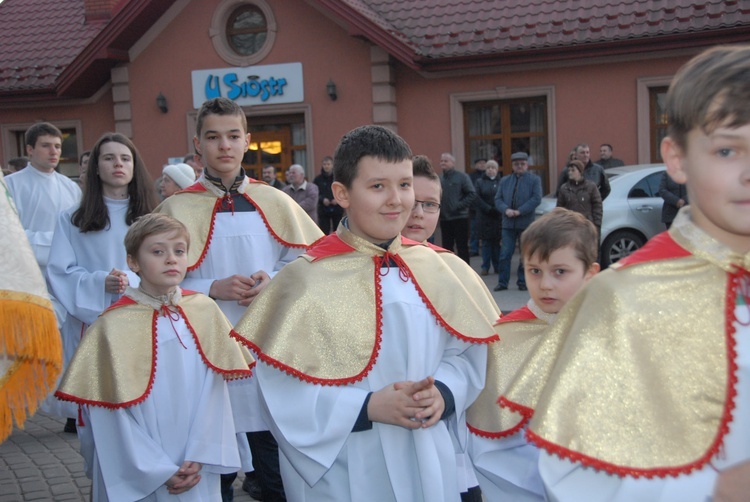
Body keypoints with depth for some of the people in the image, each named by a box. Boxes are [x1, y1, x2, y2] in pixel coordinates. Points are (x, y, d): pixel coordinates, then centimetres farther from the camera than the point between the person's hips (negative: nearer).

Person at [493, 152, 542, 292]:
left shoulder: (534, 180, 3)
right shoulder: (504, 180, 13)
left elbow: (536, 199, -8)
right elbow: (498, 199, 8)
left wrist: (519, 211, -15)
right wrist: (506, 210, -12)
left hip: (526, 222, -2)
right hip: (508, 223, 2)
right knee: (505, 254, -1)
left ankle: (522, 282, 15)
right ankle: (502, 282, 5)